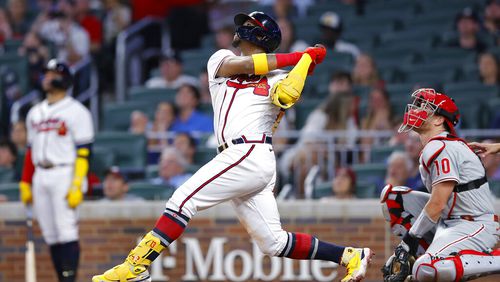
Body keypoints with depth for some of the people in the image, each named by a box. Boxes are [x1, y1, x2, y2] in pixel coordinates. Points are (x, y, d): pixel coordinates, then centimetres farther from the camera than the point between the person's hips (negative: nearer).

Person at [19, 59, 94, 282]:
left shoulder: (76, 111, -3)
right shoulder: (35, 113, 19)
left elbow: (83, 152, -9)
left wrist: (77, 185, -17)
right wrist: (25, 183, 14)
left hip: (64, 174, -7)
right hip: (40, 178, 7)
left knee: (66, 231, -13)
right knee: (50, 235, 4)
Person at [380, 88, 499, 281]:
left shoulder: (440, 149, -16)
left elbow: (438, 204, -19)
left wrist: (410, 238, -12)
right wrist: (407, 244, 13)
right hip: (448, 220, 10)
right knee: (391, 195, 10)